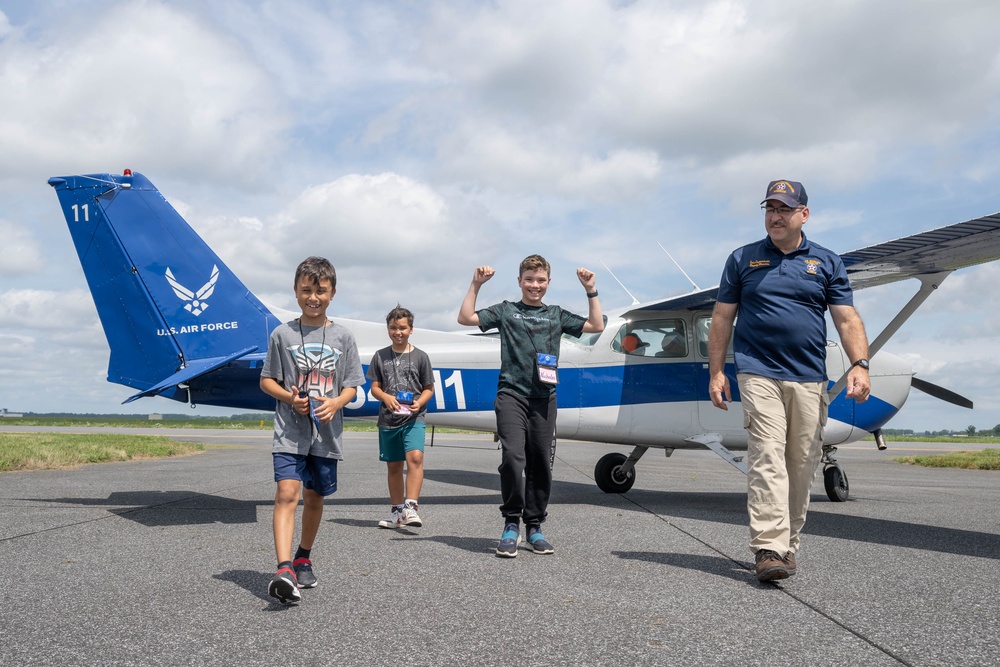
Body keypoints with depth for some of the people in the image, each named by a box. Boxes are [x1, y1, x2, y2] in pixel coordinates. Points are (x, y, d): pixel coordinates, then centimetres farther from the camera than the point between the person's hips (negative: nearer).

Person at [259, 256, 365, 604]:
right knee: (287, 492, -16)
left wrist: (336, 403, -13)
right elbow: (266, 380, 6)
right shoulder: (283, 334, 2)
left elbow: (351, 385, 7)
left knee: (315, 496, 13)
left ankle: (303, 559, 33)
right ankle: (284, 570, -23)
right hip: (290, 429, -2)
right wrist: (290, 398, -12)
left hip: (326, 432, 2)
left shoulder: (343, 337, 5)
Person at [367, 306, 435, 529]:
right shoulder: (381, 356, 8)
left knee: (415, 456, -24)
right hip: (388, 418, 3)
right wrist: (386, 397, -13)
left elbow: (429, 388, 6)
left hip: (413, 418, -2)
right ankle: (397, 511, 24)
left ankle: (410, 507, -23)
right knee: (393, 466, 11)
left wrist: (419, 402, -14)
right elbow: (374, 387, 8)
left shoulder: (420, 356, 3)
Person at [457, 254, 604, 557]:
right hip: (511, 394, -2)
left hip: (544, 397, 3)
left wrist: (591, 291, 6)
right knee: (512, 456, -17)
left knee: (540, 463, 4)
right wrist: (476, 285, -3)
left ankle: (534, 527, 15)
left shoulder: (556, 315, 16)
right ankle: (511, 524, -4)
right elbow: (466, 318, 3)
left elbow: (596, 326, 11)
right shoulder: (505, 310, 11)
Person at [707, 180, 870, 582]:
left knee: (801, 466, 5)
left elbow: (847, 319, 6)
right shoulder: (742, 259, 11)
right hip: (758, 373, -2)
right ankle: (768, 548, -17)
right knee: (767, 457, -14)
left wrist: (860, 364, -10)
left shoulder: (827, 263, 12)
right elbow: (722, 318, 10)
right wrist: (716, 372, 3)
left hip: (809, 379, 2)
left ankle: (788, 545, 18)